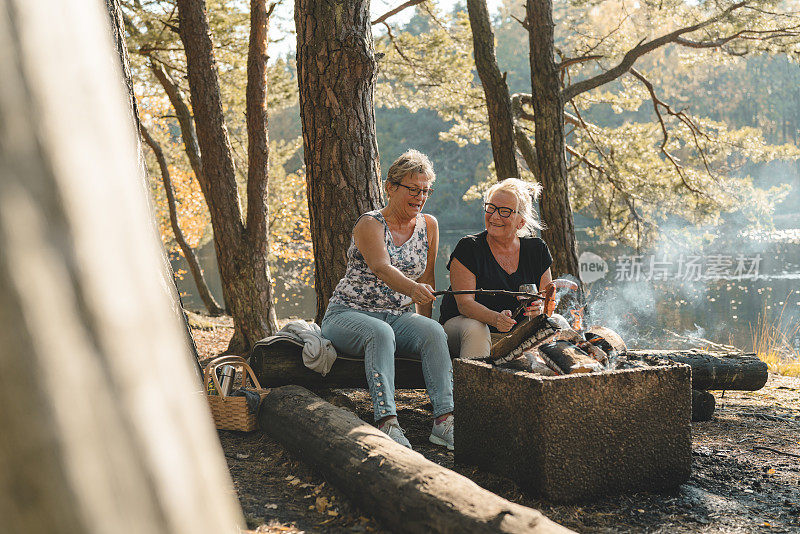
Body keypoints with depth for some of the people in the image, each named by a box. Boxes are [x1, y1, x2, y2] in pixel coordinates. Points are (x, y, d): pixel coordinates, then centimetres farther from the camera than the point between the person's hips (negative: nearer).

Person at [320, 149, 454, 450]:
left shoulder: (428, 226, 7)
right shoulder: (370, 224, -10)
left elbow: (425, 278, 13)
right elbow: (382, 268, -30)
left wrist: (425, 323, 3)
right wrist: (413, 288, -50)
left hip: (398, 317, 4)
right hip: (348, 313, -4)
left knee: (434, 332, -27)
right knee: (381, 333, -38)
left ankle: (444, 420, -35)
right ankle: (386, 421, -45)